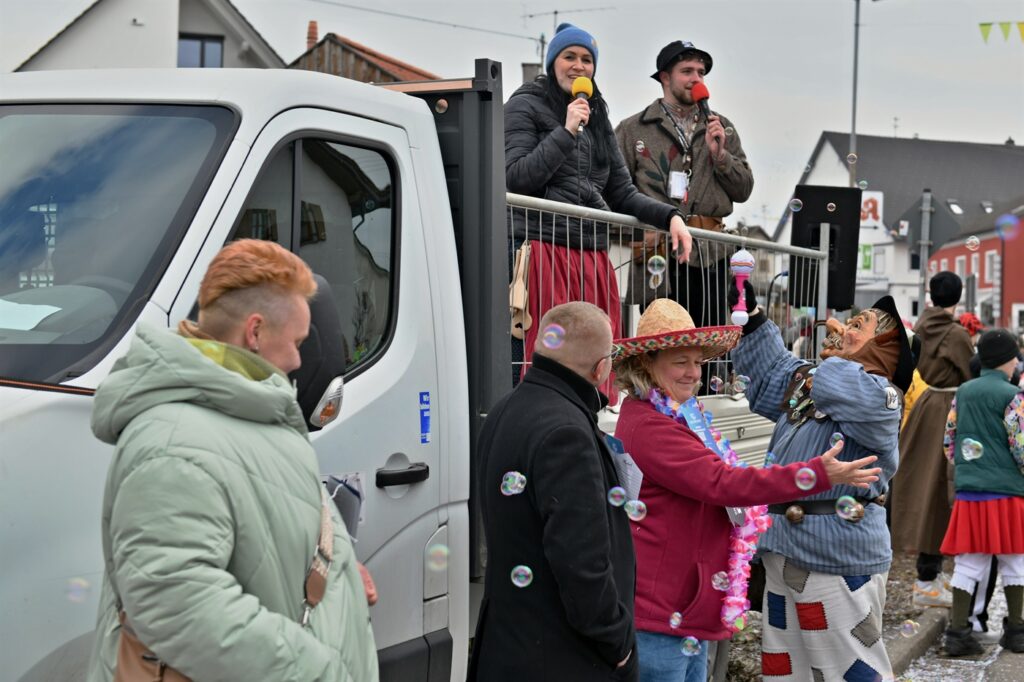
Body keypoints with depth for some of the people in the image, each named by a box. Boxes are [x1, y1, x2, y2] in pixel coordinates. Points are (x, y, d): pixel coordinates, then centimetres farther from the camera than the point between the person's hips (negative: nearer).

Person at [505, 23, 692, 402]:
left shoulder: (597, 117, 23)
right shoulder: (526, 106, 6)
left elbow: (621, 194, 22)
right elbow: (516, 178, -6)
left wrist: (670, 217, 8)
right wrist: (566, 132, -9)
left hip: (592, 254, 6)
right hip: (541, 247, -6)